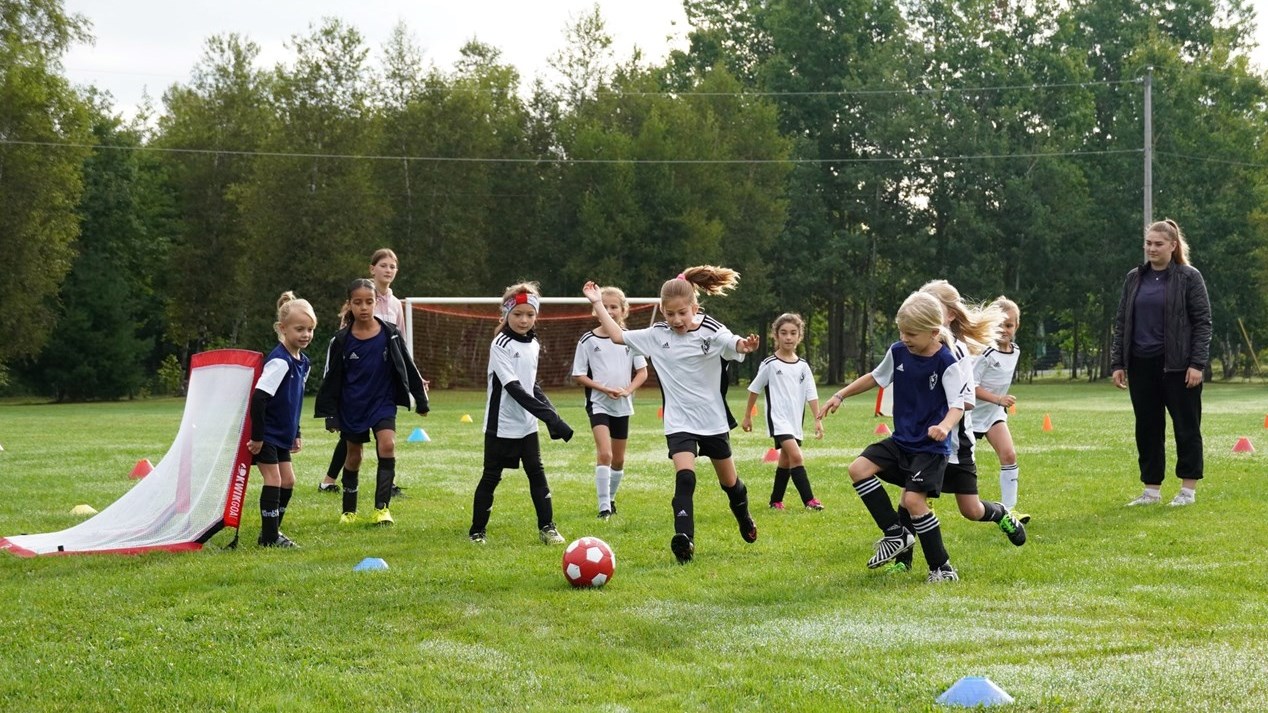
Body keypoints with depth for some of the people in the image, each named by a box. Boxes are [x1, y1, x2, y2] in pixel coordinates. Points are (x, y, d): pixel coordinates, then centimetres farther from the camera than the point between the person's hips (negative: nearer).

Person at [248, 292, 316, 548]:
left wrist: (296, 433, 18)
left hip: (281, 434, 9)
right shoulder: (280, 361, -23)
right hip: (265, 434, -9)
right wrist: (256, 437, -24)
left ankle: (272, 530, 22)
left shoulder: (302, 361, 6)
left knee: (288, 481, 10)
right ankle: (269, 536, -1)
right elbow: (259, 398, -27)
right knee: (273, 481, -8)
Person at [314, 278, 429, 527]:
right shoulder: (341, 340, -6)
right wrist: (330, 415, -4)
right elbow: (331, 380, -1)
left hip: (383, 402, 0)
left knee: (387, 444, -20)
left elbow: (407, 368, 5)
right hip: (352, 408, 0)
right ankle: (349, 510, 26)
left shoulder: (390, 334, -4)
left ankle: (382, 507, -16)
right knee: (354, 456, 10)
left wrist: (421, 400, 8)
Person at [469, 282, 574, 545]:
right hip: (501, 424, -6)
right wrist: (549, 414, -28)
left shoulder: (534, 345, 7)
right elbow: (513, 388, -23)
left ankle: (547, 527, 8)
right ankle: (477, 531, 13)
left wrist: (551, 412, 2)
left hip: (527, 423, 6)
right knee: (491, 477, 2)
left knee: (536, 473, 2)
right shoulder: (500, 345, -15)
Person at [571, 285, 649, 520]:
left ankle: (611, 499, 34)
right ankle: (604, 507, -18)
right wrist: (604, 389, -15)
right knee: (604, 454, -20)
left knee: (618, 459, 13)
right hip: (598, 404, -3)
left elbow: (642, 372, 4)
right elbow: (578, 375, -3)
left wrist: (628, 390, -14)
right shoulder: (588, 340, -5)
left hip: (622, 405, 3)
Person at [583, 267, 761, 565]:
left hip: (713, 420, -1)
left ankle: (745, 520, 46)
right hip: (679, 422, 1)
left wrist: (745, 345, -53)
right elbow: (617, 335, 4)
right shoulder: (657, 335, -1)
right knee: (684, 477, -22)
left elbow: (733, 345, -30)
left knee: (729, 481, 17)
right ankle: (683, 538, -28)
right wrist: (597, 304, 0)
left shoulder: (712, 332, -12)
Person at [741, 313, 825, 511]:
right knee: (796, 456, -19)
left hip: (796, 420, 5)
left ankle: (776, 500, 27)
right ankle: (809, 500, -20)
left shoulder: (803, 366, 5)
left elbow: (811, 395, 5)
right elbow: (754, 390, 4)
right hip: (778, 418, -5)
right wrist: (747, 416, 8)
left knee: (786, 460, 13)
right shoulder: (770, 364, -6)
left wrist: (818, 419, -3)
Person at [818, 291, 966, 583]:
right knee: (859, 469, -9)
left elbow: (957, 405, -25)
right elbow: (876, 377, 17)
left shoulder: (946, 363, -19)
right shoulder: (897, 352, 0)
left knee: (913, 500, -18)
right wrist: (840, 396, 14)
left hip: (931, 447, -7)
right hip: (901, 439, 7)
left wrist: (944, 426, -46)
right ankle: (896, 534, 2)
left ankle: (942, 568, -2)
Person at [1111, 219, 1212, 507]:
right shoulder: (1134, 278, 10)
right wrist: (1117, 363, 6)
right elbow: (1121, 322, 13)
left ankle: (1188, 490, 11)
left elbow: (1202, 322, -5)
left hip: (1177, 365, -4)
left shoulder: (1189, 277, -3)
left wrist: (1197, 364, -12)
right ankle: (1151, 490, 16)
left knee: (1186, 426, 2)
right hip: (1141, 365, 5)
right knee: (1147, 429, 8)